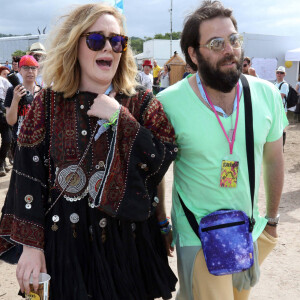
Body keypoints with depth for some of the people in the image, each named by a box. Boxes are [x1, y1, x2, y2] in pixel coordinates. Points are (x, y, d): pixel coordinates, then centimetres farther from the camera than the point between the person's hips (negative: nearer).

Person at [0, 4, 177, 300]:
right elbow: (28, 175, -3)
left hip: (130, 240, 1)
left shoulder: (142, 103, -1)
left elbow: (164, 160, -12)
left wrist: (120, 117, -18)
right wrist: (31, 244, -7)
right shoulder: (48, 103, -2)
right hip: (66, 244, 0)